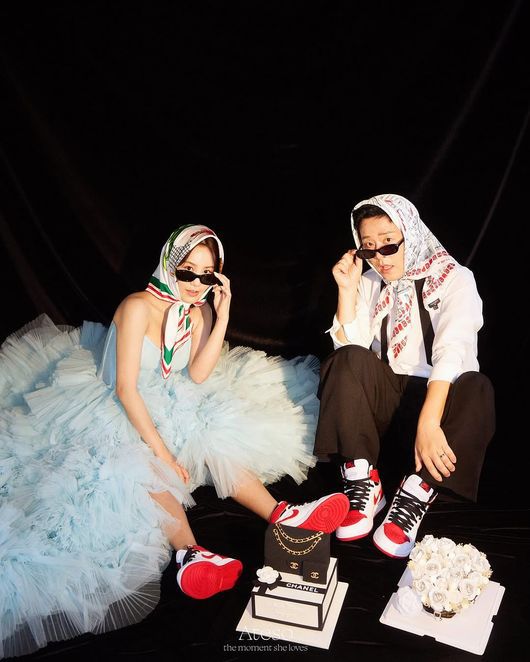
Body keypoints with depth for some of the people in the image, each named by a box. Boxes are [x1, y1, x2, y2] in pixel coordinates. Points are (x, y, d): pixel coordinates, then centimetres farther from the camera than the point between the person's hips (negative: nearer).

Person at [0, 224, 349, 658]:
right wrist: (161, 449, -30)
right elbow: (125, 388, -25)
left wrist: (222, 316, -19)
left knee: (216, 440, -19)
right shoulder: (138, 307, -21)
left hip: (168, 404, 6)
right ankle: (188, 552, -50)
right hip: (114, 409, -5)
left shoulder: (200, 310, -2)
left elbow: (198, 375, -11)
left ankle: (280, 515, -28)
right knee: (145, 465, -34)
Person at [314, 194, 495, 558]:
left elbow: (450, 351, -24)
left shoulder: (455, 279, -7)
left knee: (476, 389, -33)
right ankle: (363, 484, -24)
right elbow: (349, 349, -3)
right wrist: (348, 289, -12)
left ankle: (416, 495, -28)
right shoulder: (370, 283, 5)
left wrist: (428, 423, -38)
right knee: (350, 360, -25)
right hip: (387, 399, 3)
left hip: (440, 398, -2)